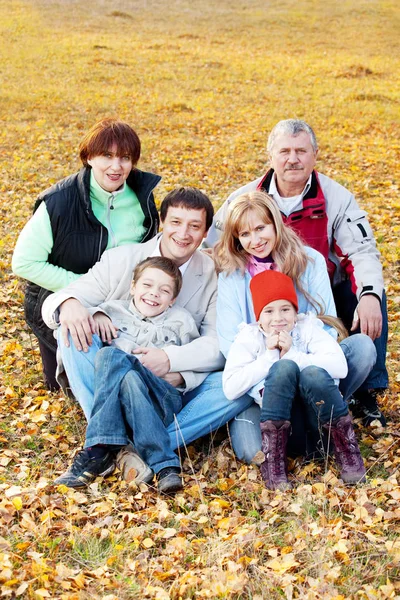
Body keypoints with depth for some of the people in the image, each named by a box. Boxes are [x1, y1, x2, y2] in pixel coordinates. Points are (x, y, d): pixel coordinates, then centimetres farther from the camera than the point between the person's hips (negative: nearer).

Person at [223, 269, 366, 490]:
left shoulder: (308, 328, 3)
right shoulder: (248, 338, 3)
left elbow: (340, 366, -14)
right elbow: (230, 389, -11)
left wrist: (292, 354, -18)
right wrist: (270, 356, -14)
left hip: (318, 417, 0)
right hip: (279, 418, 0)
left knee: (313, 373, -30)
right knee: (283, 368, -27)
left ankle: (348, 453, -16)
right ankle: (273, 464, -27)